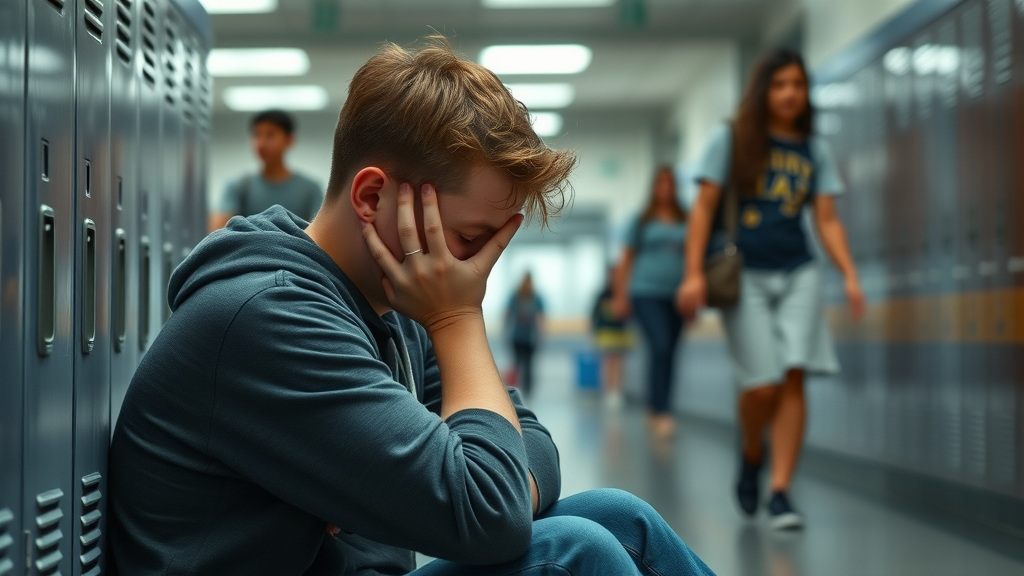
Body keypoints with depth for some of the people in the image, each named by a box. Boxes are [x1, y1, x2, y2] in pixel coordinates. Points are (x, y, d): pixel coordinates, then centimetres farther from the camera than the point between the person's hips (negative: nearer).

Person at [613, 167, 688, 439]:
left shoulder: (685, 223, 11)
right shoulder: (642, 222, 5)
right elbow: (627, 260, 8)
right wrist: (620, 295, 3)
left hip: (676, 295, 4)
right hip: (646, 293, -3)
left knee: (668, 352, 5)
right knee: (659, 347, -18)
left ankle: (655, 408, 19)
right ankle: (661, 414, -19)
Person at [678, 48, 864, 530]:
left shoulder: (814, 151, 12)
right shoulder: (732, 139, 4)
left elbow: (827, 220, 9)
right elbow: (704, 207, 0)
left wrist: (850, 275, -5)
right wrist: (693, 273, -9)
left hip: (797, 273, 3)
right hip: (744, 274, -3)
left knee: (793, 378, -10)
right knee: (763, 383, -11)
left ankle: (780, 490, -5)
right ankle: (751, 457, 19)